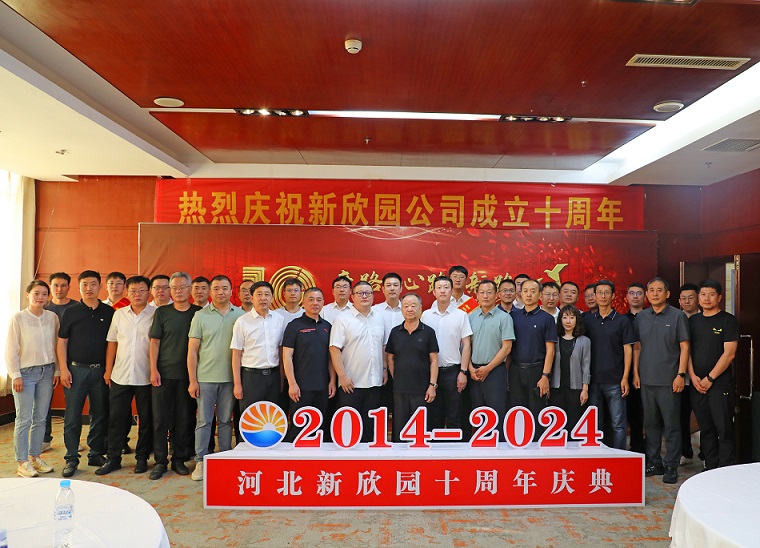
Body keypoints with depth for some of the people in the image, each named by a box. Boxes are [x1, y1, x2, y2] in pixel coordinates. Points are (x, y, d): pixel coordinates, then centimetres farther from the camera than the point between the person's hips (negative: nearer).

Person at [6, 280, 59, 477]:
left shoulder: (52, 317, 4)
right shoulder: (18, 318, -5)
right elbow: (11, 350, -5)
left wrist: (57, 370, 6)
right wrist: (15, 375, -8)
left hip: (47, 372, 3)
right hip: (26, 372, -3)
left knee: (40, 418, 9)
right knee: (24, 419, 0)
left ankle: (35, 457, 22)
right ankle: (22, 462, 10)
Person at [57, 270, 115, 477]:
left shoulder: (109, 312, 6)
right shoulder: (70, 312, 3)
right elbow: (62, 342, 3)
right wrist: (64, 369, -5)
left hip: (101, 371, 1)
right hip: (76, 369, -1)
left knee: (100, 416, 8)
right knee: (72, 417, 0)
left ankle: (96, 454, 20)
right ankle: (71, 458, 11)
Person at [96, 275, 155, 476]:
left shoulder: (156, 314, -3)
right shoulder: (119, 314, 8)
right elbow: (112, 343, 13)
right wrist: (108, 369, 9)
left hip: (146, 377, -3)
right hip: (120, 376, 3)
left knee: (146, 419, 7)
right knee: (117, 418, 8)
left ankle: (142, 458, 21)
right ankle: (113, 459, 21)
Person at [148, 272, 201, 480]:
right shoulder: (162, 312, 4)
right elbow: (155, 342, 3)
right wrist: (153, 369, -5)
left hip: (186, 374, 1)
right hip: (163, 373, 0)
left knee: (183, 419, 6)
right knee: (160, 418, 3)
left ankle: (179, 459, 19)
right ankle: (160, 461, 14)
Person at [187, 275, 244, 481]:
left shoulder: (240, 315, 2)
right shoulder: (201, 315, -1)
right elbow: (192, 350, -1)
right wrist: (192, 380, -5)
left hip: (229, 378, 1)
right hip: (205, 378, -1)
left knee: (226, 420, 11)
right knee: (203, 421, 5)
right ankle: (200, 461, 17)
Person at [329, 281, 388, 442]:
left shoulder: (379, 319, 11)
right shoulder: (343, 319, -6)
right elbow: (335, 349, -11)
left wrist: (384, 369, 10)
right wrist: (342, 376, -16)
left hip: (374, 382, 5)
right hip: (350, 383, -5)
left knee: (370, 424, 13)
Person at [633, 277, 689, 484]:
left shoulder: (677, 316, -3)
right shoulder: (641, 317, 8)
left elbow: (684, 347, -5)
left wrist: (681, 375, -11)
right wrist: (635, 373, 6)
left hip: (669, 381, -4)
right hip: (646, 379, 4)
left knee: (671, 424, 2)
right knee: (651, 423, 12)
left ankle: (671, 466, 12)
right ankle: (654, 462, 23)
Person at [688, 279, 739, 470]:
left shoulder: (728, 320, -2)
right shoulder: (693, 321, 12)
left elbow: (729, 354, -9)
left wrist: (710, 379, -11)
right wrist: (693, 376, -2)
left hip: (720, 384, -4)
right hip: (697, 384, 4)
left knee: (724, 429, -3)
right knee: (706, 429, 10)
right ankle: (710, 469, 19)